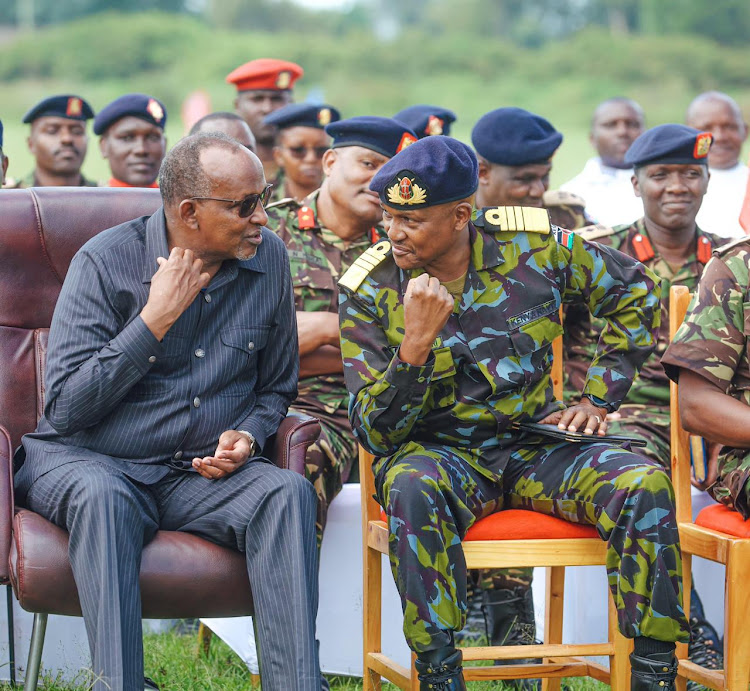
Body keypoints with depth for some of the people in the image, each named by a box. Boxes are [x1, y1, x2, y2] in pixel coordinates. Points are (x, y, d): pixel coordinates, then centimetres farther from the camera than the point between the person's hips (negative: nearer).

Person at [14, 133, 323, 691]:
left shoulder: (269, 259, 4)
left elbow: (276, 388, 19)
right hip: (84, 458, -3)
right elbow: (67, 408, -14)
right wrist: (155, 320, -16)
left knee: (288, 493, -27)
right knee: (103, 497, -38)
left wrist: (247, 437, -4)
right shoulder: (106, 261, -8)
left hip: (203, 474, 3)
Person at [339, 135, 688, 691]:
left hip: (536, 442, 2)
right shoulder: (369, 291, -7)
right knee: (412, 489, -38)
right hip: (438, 452, -2)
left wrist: (597, 399, 6)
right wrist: (416, 341, -26)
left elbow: (637, 291, 13)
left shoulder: (532, 245, -4)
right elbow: (377, 433, -11)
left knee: (644, 485, -26)